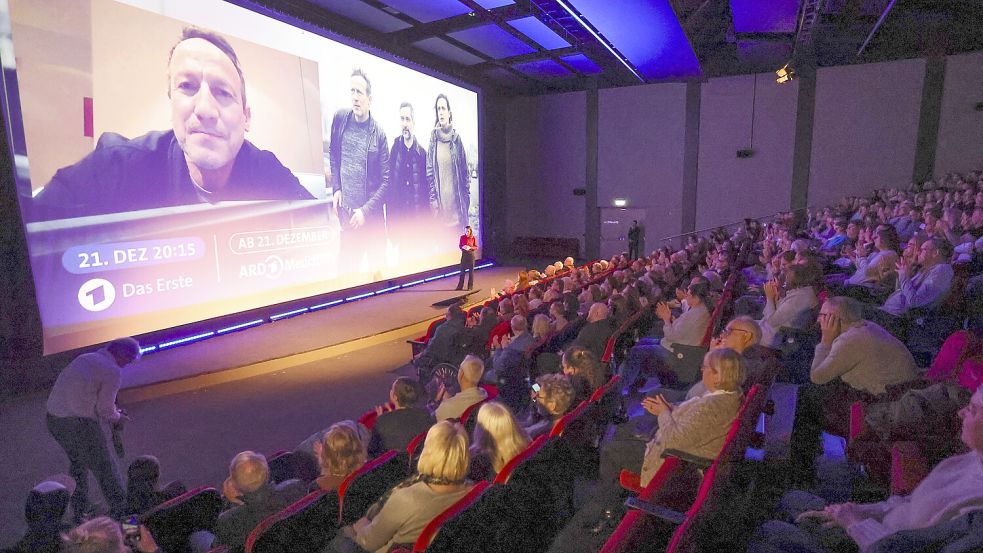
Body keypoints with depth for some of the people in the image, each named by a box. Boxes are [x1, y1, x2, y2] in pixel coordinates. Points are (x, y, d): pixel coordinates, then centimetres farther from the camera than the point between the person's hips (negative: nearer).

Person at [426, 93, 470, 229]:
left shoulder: (457, 138, 4)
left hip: (456, 199, 1)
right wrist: (433, 199, -4)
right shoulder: (433, 138, 3)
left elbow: (465, 170, 7)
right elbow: (429, 172, 3)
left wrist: (466, 197, 3)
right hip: (440, 200, 0)